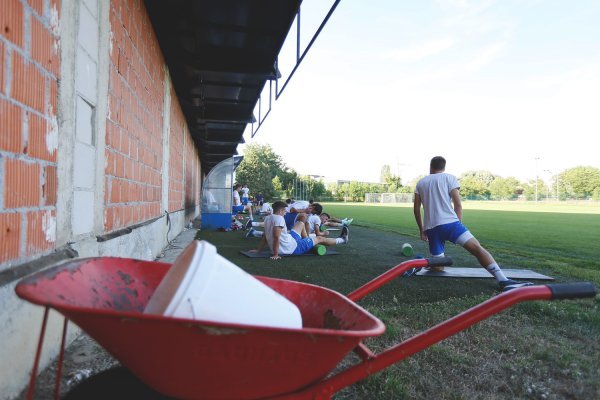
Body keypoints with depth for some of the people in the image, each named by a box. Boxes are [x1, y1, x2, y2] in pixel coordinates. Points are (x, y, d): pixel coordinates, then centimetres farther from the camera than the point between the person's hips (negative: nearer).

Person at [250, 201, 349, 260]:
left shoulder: (267, 218, 4)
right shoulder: (279, 218, -23)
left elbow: (265, 236, 7)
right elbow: (276, 236, -33)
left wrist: (259, 250, 14)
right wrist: (275, 254, -31)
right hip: (292, 247, -9)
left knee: (301, 224, 25)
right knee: (319, 239, 10)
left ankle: (309, 244, 39)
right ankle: (342, 239, 31)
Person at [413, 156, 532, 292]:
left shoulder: (420, 183, 19)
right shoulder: (449, 178, 10)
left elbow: (416, 208, 16)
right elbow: (458, 205, 3)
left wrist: (421, 229, 25)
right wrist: (458, 225, 13)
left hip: (431, 228, 4)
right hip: (449, 223, -4)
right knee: (477, 248, -13)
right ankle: (504, 281, -26)